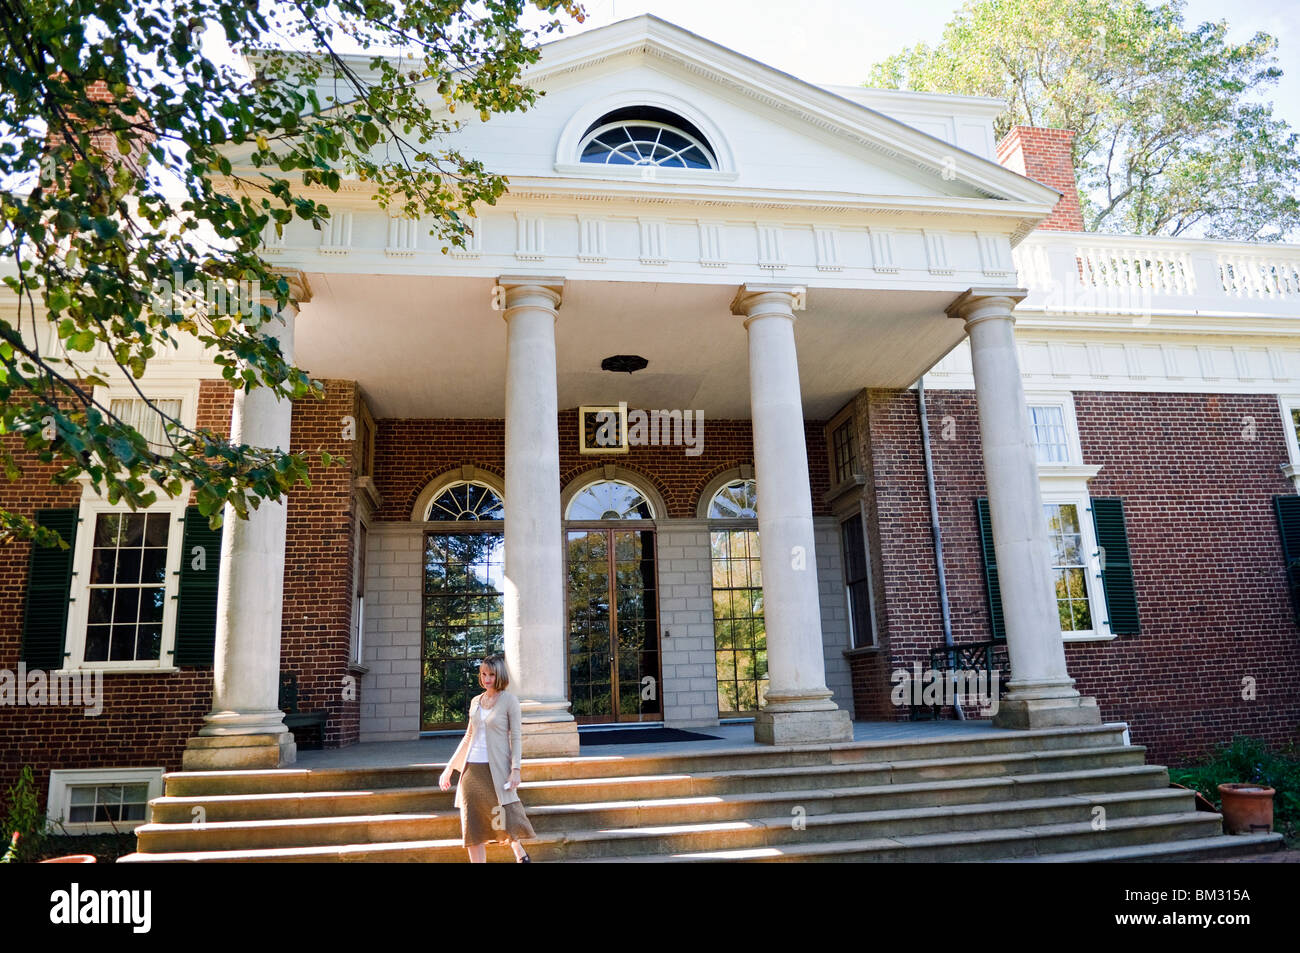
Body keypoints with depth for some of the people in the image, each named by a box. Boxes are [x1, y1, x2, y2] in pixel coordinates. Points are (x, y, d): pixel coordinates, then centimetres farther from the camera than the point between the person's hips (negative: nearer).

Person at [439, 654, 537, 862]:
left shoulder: (509, 701, -3)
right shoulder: (475, 701, 12)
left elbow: (516, 737, -5)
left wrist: (515, 769, -15)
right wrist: (449, 767, 18)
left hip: (496, 769, -5)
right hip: (471, 768, 5)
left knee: (504, 818, -4)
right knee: (473, 826, 3)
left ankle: (521, 856, 21)